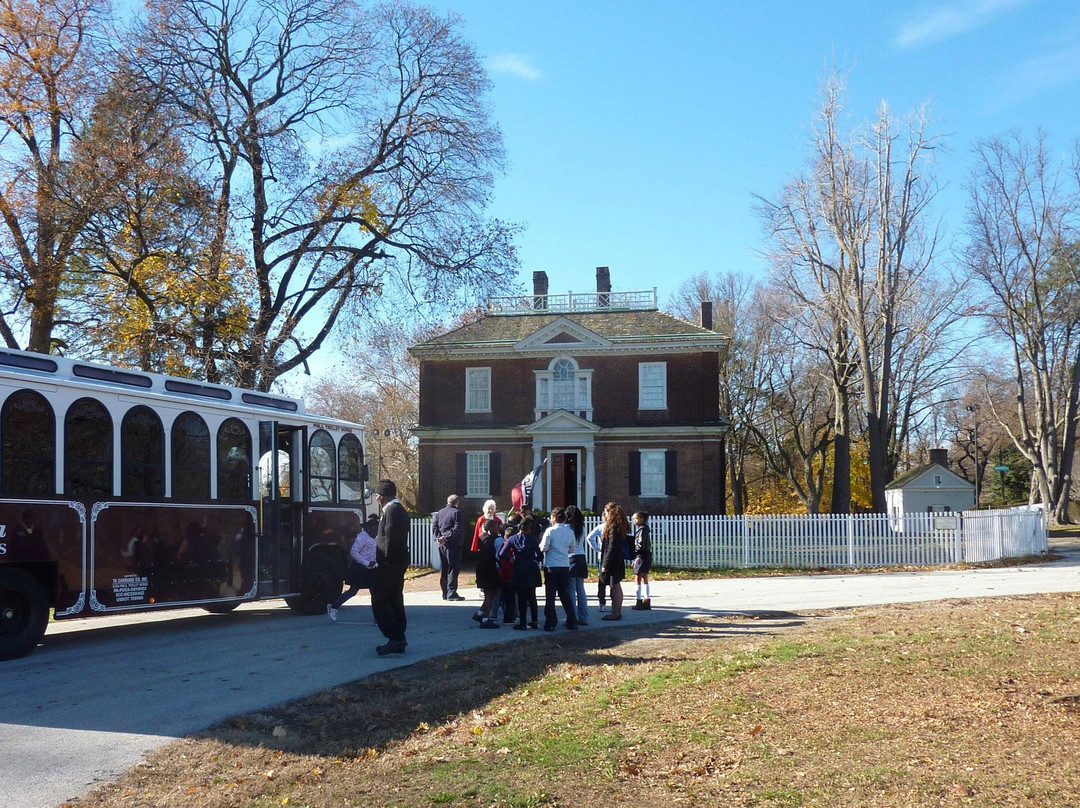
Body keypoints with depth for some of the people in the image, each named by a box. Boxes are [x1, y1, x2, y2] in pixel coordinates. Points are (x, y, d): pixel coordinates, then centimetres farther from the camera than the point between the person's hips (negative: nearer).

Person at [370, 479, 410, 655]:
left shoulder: (392, 510, -15)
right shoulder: (399, 509, 17)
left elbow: (391, 538, -20)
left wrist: (386, 560, -17)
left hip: (391, 563, -10)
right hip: (399, 562, 10)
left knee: (379, 599, -9)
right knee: (395, 600, 13)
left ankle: (394, 638, -14)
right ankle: (398, 641, 17)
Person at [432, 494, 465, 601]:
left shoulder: (439, 513, 14)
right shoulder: (456, 512, -7)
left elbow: (434, 527, 6)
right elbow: (457, 529, -17)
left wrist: (438, 537, -5)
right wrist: (446, 538, -15)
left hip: (441, 545, 7)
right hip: (453, 544, -7)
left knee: (443, 570, 11)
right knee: (453, 569, -4)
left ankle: (445, 593, 15)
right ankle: (451, 593, -7)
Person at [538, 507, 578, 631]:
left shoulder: (550, 531, -10)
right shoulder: (570, 532, 4)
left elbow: (544, 548, -12)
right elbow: (571, 549, 11)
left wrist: (540, 544, 8)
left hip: (551, 566, -4)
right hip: (565, 565, 4)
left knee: (550, 596, 4)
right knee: (565, 594, 12)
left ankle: (550, 623, 5)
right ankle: (572, 622, 12)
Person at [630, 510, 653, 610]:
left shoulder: (642, 530, -14)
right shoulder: (645, 529, 15)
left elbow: (640, 545, -22)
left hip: (641, 557, -9)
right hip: (647, 557, 9)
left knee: (638, 579, -5)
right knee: (645, 579, 12)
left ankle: (639, 602, -3)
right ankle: (647, 601, 15)